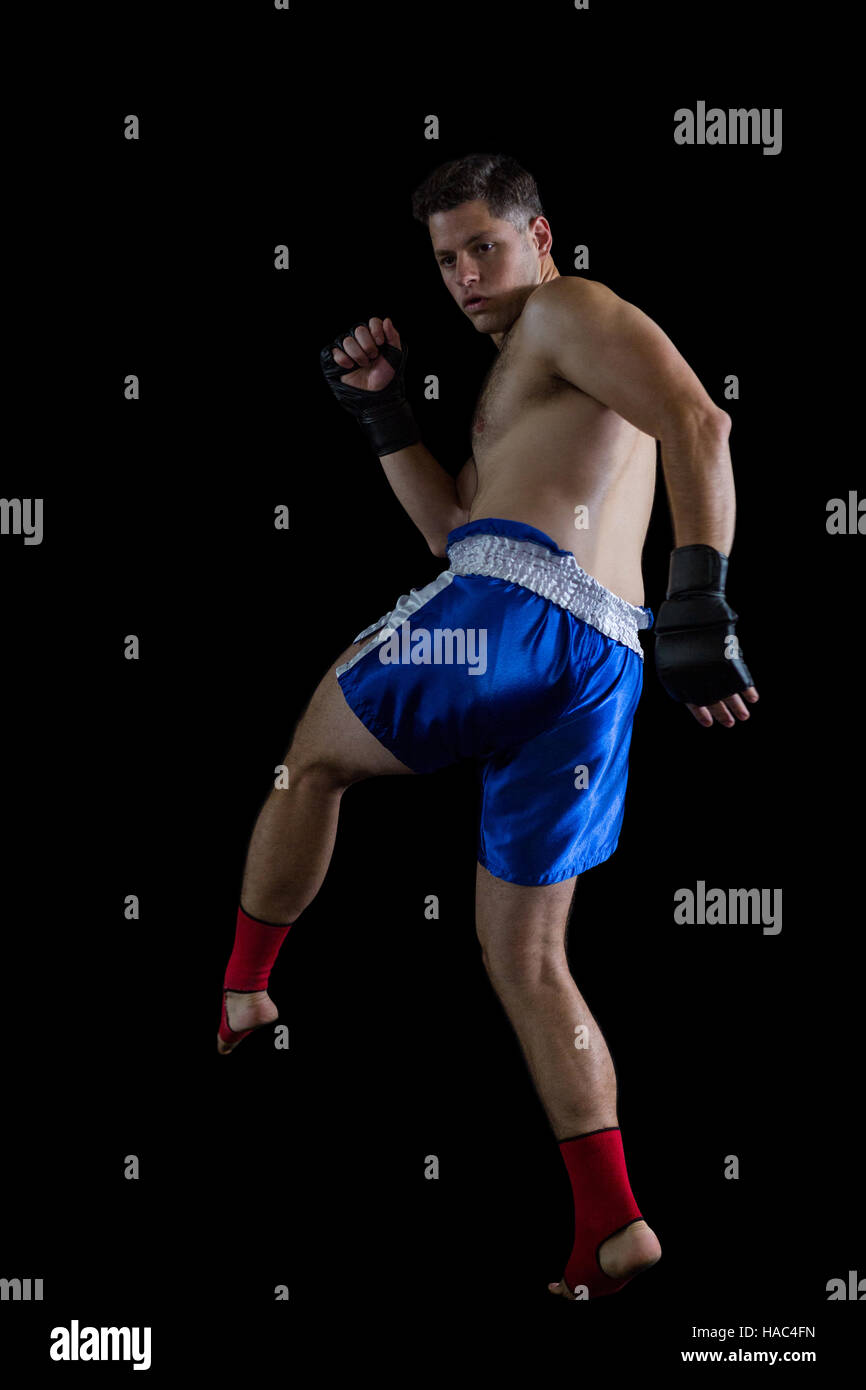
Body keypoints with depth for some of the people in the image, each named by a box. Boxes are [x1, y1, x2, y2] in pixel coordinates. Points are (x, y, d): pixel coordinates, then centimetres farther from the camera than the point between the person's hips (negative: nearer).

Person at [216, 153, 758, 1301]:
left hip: (515, 610, -9)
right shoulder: (529, 384, 34)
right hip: (604, 663, 10)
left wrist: (700, 598, -23)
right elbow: (459, 527, 34)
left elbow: (698, 420, -12)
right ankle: (613, 1230, 2)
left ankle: (241, 991, 26)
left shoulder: (570, 311, 6)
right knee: (525, 956, 10)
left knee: (314, 750, 17)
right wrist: (382, 417, 27)